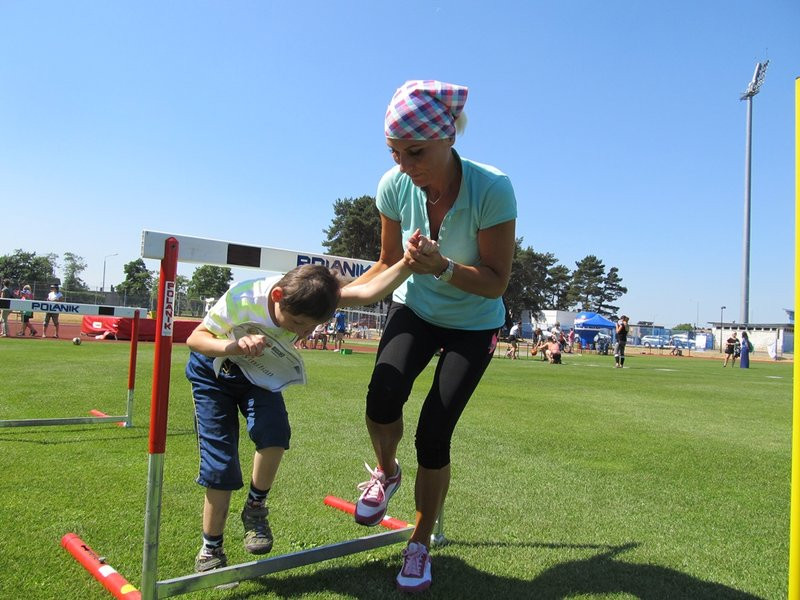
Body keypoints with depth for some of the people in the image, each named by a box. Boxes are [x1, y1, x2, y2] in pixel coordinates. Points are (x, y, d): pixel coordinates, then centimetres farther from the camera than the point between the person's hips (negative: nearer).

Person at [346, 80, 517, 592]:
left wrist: (442, 266, -39)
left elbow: (497, 282, -23)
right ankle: (386, 472, 14)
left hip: (474, 325, -2)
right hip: (415, 310, 3)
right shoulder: (394, 186, -16)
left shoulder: (492, 189, -27)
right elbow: (390, 264, -1)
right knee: (382, 398, -24)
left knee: (433, 436, -7)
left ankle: (421, 543, 21)